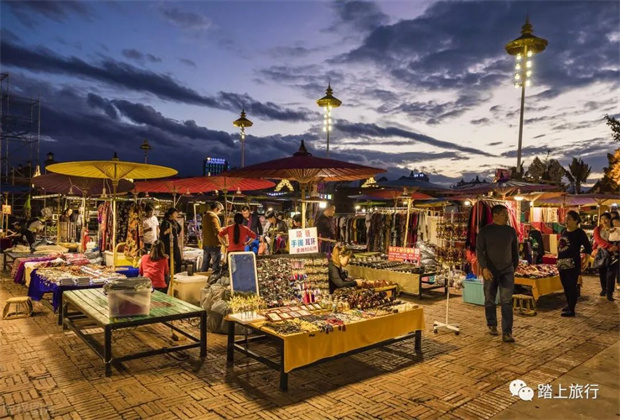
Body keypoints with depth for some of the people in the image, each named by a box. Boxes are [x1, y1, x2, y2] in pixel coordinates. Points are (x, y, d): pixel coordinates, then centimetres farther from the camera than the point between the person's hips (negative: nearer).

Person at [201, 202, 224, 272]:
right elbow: (217, 231, -21)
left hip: (206, 244, 9)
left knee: (205, 265, 15)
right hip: (214, 244, -9)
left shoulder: (205, 216, 14)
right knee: (217, 266, -4)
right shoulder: (213, 216, -14)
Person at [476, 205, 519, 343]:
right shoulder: (485, 231, -4)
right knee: (490, 300, 10)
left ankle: (507, 332, -5)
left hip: (507, 271, 1)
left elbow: (515, 249, 15)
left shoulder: (511, 231, 4)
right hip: (490, 271, -1)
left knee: (507, 302, -6)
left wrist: (515, 266, 18)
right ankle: (492, 325, 29)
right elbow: (479, 250, -6)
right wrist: (484, 268, -15)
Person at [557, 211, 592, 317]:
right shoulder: (564, 231, 12)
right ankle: (568, 305, 30)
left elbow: (588, 247, -10)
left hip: (573, 264, -7)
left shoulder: (579, 233, -8)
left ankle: (571, 309, 2)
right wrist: (559, 260, 16)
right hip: (562, 264, 7)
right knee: (565, 286, 16)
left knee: (572, 287, -4)